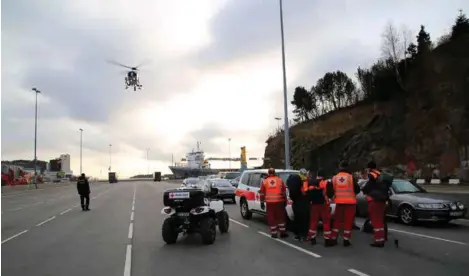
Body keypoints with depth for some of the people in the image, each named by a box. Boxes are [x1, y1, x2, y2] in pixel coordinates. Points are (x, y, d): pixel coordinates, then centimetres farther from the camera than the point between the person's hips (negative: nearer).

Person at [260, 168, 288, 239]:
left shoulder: (265, 181, 7)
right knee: (281, 217, 10)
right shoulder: (279, 180, 7)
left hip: (269, 202, 0)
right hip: (279, 201, 0)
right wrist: (285, 200, 16)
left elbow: (262, 193, 7)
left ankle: (274, 233, 6)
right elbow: (284, 191, 9)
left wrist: (262, 202, 13)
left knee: (271, 218, 5)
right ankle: (282, 232, 9)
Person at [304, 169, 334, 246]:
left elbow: (307, 193, 11)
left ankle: (312, 239, 18)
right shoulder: (326, 183, -10)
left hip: (314, 204, 4)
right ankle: (327, 240, 1)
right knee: (326, 222, 1)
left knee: (313, 221, 13)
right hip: (324, 204, -4)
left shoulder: (310, 183, 5)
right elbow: (330, 194, -9)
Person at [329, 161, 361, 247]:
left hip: (339, 202, 3)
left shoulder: (334, 178, 2)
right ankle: (346, 240, 5)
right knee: (348, 221, 5)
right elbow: (357, 190, 0)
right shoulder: (351, 177, -6)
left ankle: (333, 239, 13)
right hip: (350, 202, -2)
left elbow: (332, 190, 10)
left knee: (337, 221, 13)